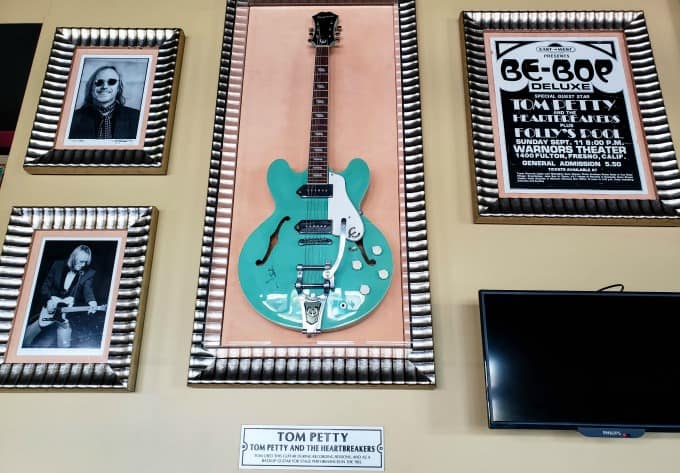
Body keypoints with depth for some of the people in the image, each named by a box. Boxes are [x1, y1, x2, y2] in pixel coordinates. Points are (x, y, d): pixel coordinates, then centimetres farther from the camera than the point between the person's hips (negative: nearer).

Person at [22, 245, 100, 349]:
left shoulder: (89, 273, -6)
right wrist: (49, 300, -15)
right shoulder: (58, 265, 0)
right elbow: (44, 286, 3)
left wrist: (92, 302, -45)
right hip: (49, 309, 3)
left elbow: (88, 289, -24)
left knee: (64, 345, -14)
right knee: (24, 340, 11)